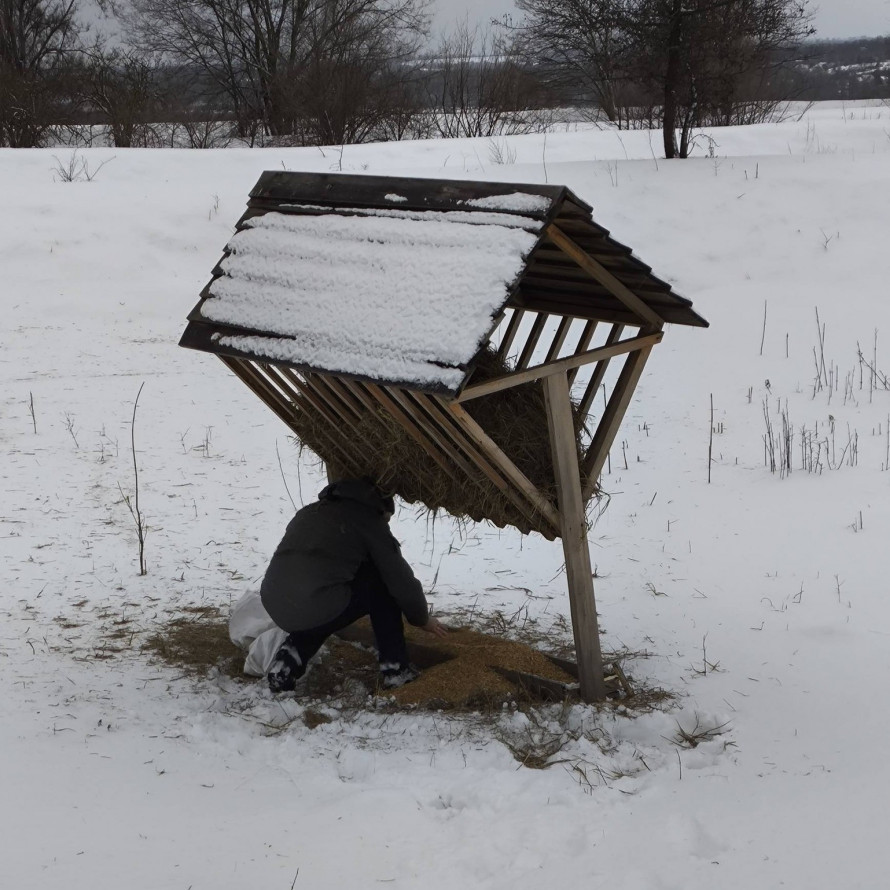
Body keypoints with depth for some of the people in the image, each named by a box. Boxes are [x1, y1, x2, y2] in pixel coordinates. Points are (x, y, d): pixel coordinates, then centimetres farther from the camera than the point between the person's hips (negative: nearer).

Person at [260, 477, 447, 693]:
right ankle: (395, 669, 16)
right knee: (380, 580, 15)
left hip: (275, 608, 6)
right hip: (317, 609, -6)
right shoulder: (369, 519, 8)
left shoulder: (308, 512, 27)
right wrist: (422, 619, 28)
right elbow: (401, 580, 10)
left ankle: (286, 663, 18)